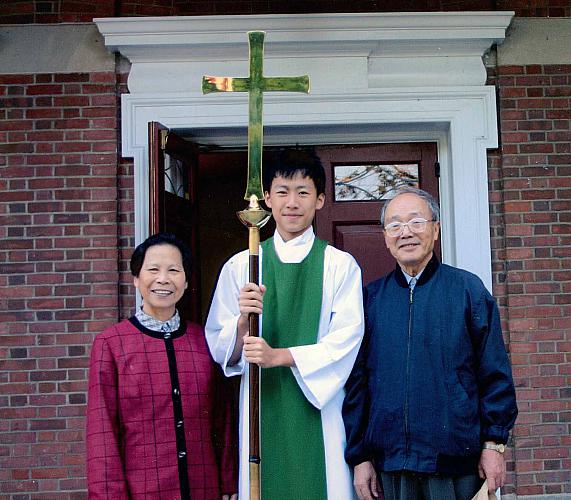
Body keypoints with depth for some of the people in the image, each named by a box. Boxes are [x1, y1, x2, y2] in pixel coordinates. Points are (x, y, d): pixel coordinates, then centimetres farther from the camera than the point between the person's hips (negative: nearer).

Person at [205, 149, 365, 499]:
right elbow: (219, 349, 5)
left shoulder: (340, 265, 4)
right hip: (261, 408, 1)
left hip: (319, 409, -1)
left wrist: (280, 355, -16)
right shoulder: (239, 266, 7)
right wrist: (243, 322, -16)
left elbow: (347, 338, -6)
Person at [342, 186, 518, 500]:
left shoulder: (468, 289, 0)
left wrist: (494, 443, -5)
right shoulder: (372, 297, 4)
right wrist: (359, 456, 3)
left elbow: (495, 374, 0)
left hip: (457, 460, -1)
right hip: (390, 460, 2)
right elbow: (357, 381, 6)